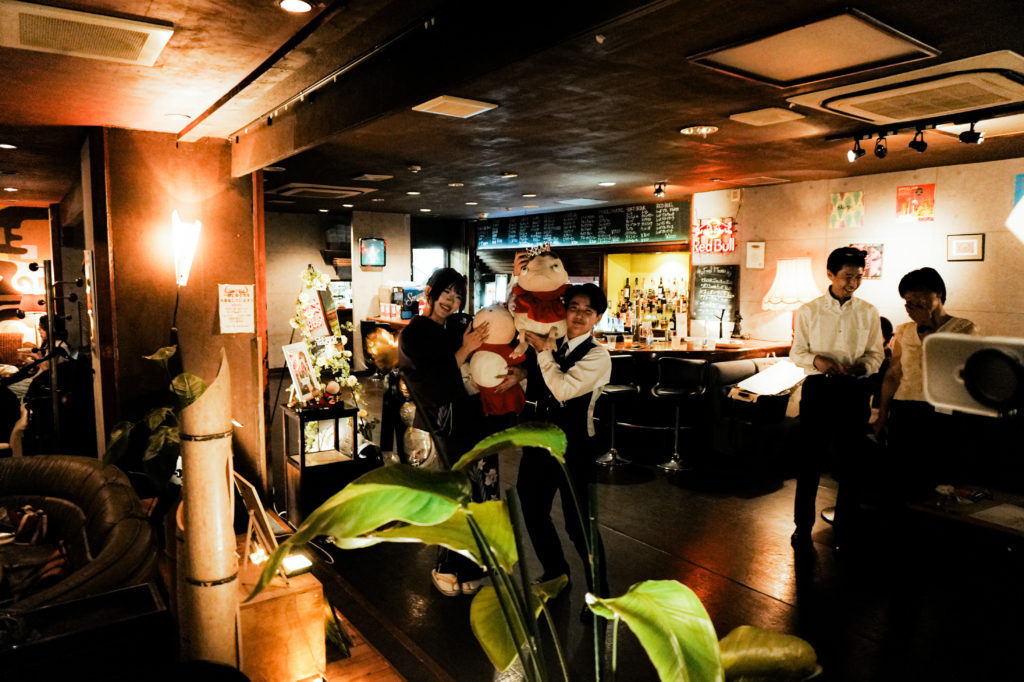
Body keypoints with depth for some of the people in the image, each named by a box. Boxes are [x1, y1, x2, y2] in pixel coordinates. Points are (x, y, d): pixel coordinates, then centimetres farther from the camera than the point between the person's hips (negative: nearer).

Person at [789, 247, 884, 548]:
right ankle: (803, 525, 15)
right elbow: (796, 353, 3)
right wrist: (817, 360, -17)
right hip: (818, 388, -1)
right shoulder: (809, 311, 2)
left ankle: (845, 524, 24)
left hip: (855, 390, 2)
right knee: (809, 458, 2)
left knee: (851, 459, 8)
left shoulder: (868, 312, 5)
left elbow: (876, 354, 7)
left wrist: (861, 366, -14)